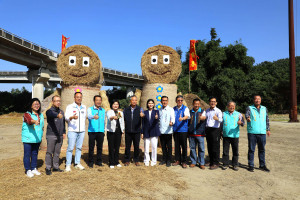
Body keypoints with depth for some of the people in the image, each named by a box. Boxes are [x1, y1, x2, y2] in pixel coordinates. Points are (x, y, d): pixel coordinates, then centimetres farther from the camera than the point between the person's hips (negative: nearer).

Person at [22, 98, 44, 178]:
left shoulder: (41, 115, 11)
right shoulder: (27, 114, -8)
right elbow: (29, 120, -32)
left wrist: (41, 135, 17)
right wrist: (35, 121, -53)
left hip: (37, 138, 5)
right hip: (28, 139, -5)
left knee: (35, 154, 13)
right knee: (27, 154, 0)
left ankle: (34, 168, 25)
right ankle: (28, 170, 12)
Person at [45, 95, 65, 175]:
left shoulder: (61, 111, 14)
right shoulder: (49, 111, -6)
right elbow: (52, 114, -31)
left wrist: (64, 132, 15)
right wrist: (58, 115, -52)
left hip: (60, 135, 5)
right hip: (51, 135, -5)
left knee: (57, 152, 11)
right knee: (49, 152, 0)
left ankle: (56, 167, 21)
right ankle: (48, 168, 10)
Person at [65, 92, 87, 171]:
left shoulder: (84, 107, 14)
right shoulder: (70, 107, 0)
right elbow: (66, 117, -12)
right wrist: (72, 117, -33)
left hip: (82, 131, 4)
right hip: (72, 130, -4)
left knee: (79, 147, 8)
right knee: (70, 148, -5)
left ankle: (77, 163, 16)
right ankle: (68, 165, 3)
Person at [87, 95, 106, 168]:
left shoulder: (103, 110, 15)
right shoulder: (90, 109, 0)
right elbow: (89, 116, -22)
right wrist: (94, 116, -44)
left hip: (101, 131, 4)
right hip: (92, 131, -4)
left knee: (100, 147, 7)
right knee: (91, 147, 1)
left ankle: (99, 161, 19)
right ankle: (90, 162, 12)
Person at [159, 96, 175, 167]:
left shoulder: (171, 109, -1)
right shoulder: (159, 110, 13)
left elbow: (173, 118, -12)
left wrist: (172, 122, -33)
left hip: (168, 131, -4)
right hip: (161, 131, 4)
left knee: (169, 147, 2)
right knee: (163, 146, 11)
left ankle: (169, 161, 13)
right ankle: (164, 159, 23)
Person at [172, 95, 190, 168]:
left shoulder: (185, 108, -2)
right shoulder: (173, 109, 13)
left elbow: (187, 116, -21)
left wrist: (182, 118, -40)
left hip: (183, 130, -4)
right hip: (175, 130, 4)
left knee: (184, 146, -1)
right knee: (177, 146, 10)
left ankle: (184, 161, 10)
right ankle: (178, 160, 21)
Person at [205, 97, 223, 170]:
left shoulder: (218, 111, -5)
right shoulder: (207, 111, 14)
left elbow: (221, 119, -23)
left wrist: (217, 118, -44)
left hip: (215, 130, -6)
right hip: (208, 130, 6)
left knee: (215, 147, -2)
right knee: (209, 147, 12)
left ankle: (216, 164, 7)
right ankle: (211, 162, 23)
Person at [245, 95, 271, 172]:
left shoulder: (264, 109, 14)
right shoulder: (249, 108, 1)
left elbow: (267, 119, 20)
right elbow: (247, 114, -19)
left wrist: (268, 129, 15)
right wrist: (248, 118, -41)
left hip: (262, 132, 4)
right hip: (252, 132, -3)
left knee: (262, 150, 10)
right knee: (251, 150, 1)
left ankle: (262, 165, 21)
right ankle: (251, 165, 10)